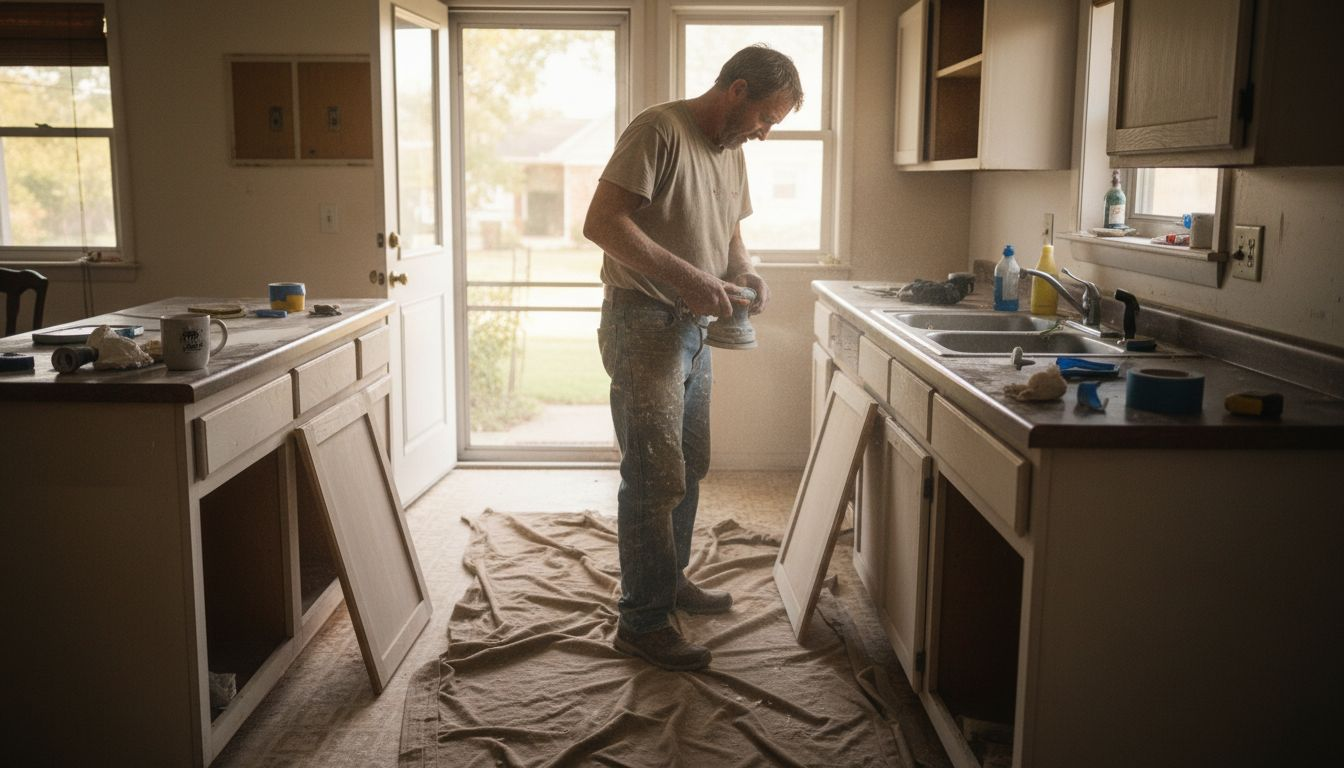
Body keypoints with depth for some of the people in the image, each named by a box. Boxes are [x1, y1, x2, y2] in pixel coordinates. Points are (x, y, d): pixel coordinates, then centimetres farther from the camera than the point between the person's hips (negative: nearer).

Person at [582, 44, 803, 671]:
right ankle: (642, 622, 4)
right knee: (656, 477, -7)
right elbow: (601, 222, -22)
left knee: (689, 467, 18)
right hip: (643, 321, -9)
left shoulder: (731, 152, 14)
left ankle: (670, 580, 35)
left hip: (694, 326, 9)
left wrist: (744, 272, 2)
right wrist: (684, 276, -28)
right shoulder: (659, 131, -14)